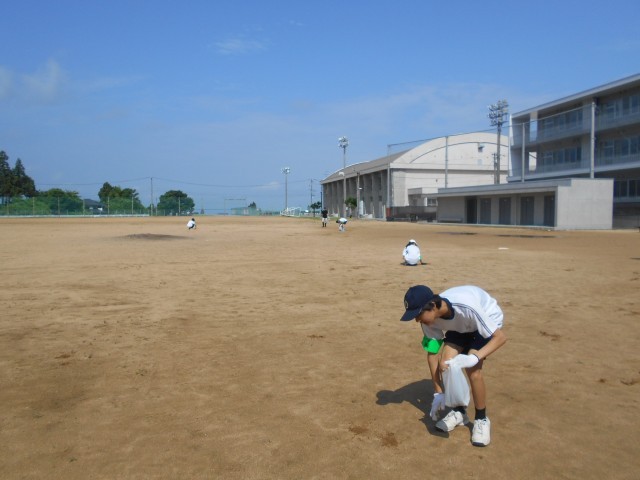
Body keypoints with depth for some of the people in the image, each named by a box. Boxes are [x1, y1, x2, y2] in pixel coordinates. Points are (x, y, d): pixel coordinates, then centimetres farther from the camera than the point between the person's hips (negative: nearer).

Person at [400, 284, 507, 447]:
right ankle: (459, 412, 11)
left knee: (472, 370, -21)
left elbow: (501, 337, -36)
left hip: (487, 320, -5)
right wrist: (438, 393, -12)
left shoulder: (466, 307, -43)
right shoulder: (429, 318, -26)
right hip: (460, 326, 5)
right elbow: (433, 353, -14)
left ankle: (481, 419, 3)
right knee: (445, 364, -13)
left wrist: (474, 358, -50)